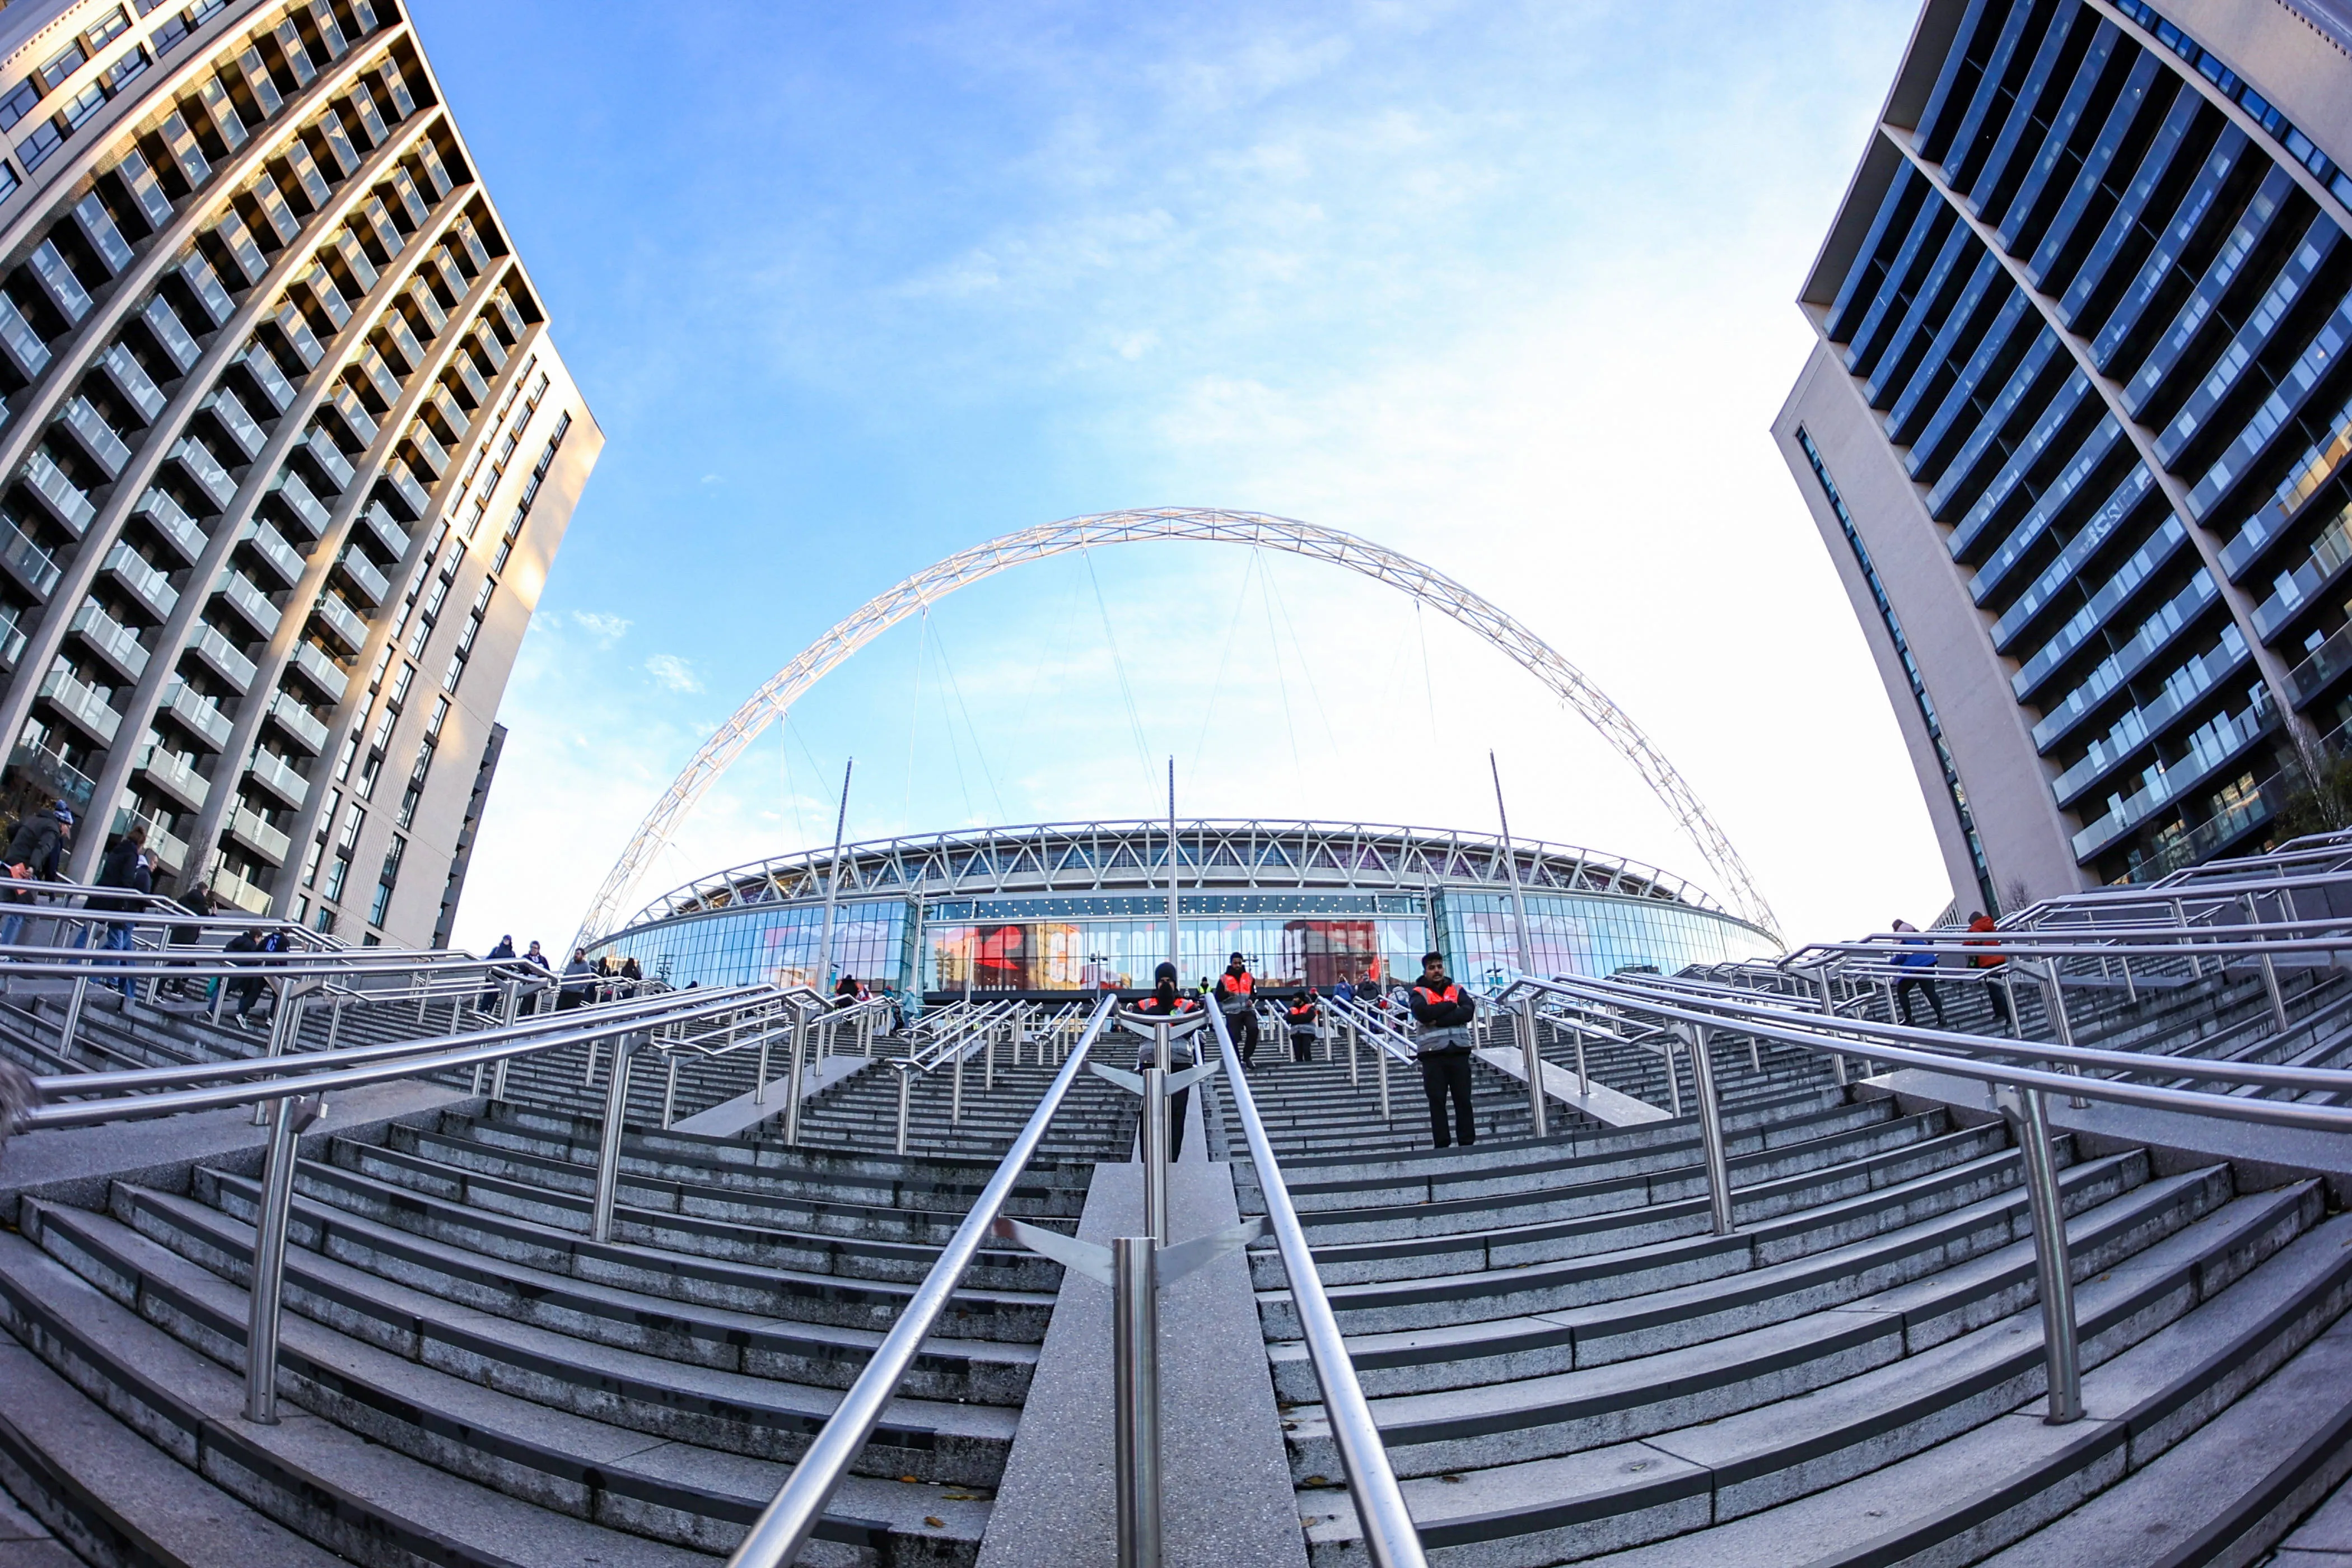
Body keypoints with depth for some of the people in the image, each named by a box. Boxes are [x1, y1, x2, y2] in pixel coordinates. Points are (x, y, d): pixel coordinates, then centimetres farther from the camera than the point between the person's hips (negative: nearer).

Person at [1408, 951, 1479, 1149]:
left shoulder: (1457, 989, 11)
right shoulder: (1419, 992, 4)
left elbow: (1469, 1012, -7)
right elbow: (1423, 1013, -17)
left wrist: (1438, 1020, -15)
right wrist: (1451, 1005, -8)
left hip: (1459, 1051, 2)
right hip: (1433, 1054, -2)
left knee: (1463, 1100, 5)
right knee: (1437, 1101, 1)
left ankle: (1468, 1143, 12)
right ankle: (1442, 1145, 5)